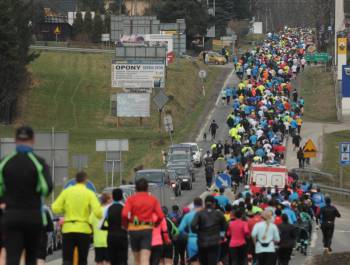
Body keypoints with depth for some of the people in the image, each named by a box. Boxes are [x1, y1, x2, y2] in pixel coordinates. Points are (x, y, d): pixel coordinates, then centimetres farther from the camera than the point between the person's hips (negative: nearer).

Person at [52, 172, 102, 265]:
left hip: (68, 229, 0)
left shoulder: (66, 191, 2)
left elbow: (55, 208, -2)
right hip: (84, 229, 0)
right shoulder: (89, 193, -2)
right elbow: (98, 212, -11)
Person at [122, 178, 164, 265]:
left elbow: (124, 214, -13)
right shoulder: (153, 199, 5)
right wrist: (155, 224, 16)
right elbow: (160, 215, -3)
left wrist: (126, 225, 5)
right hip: (147, 229, -1)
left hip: (134, 229, 1)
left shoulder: (131, 199, 1)